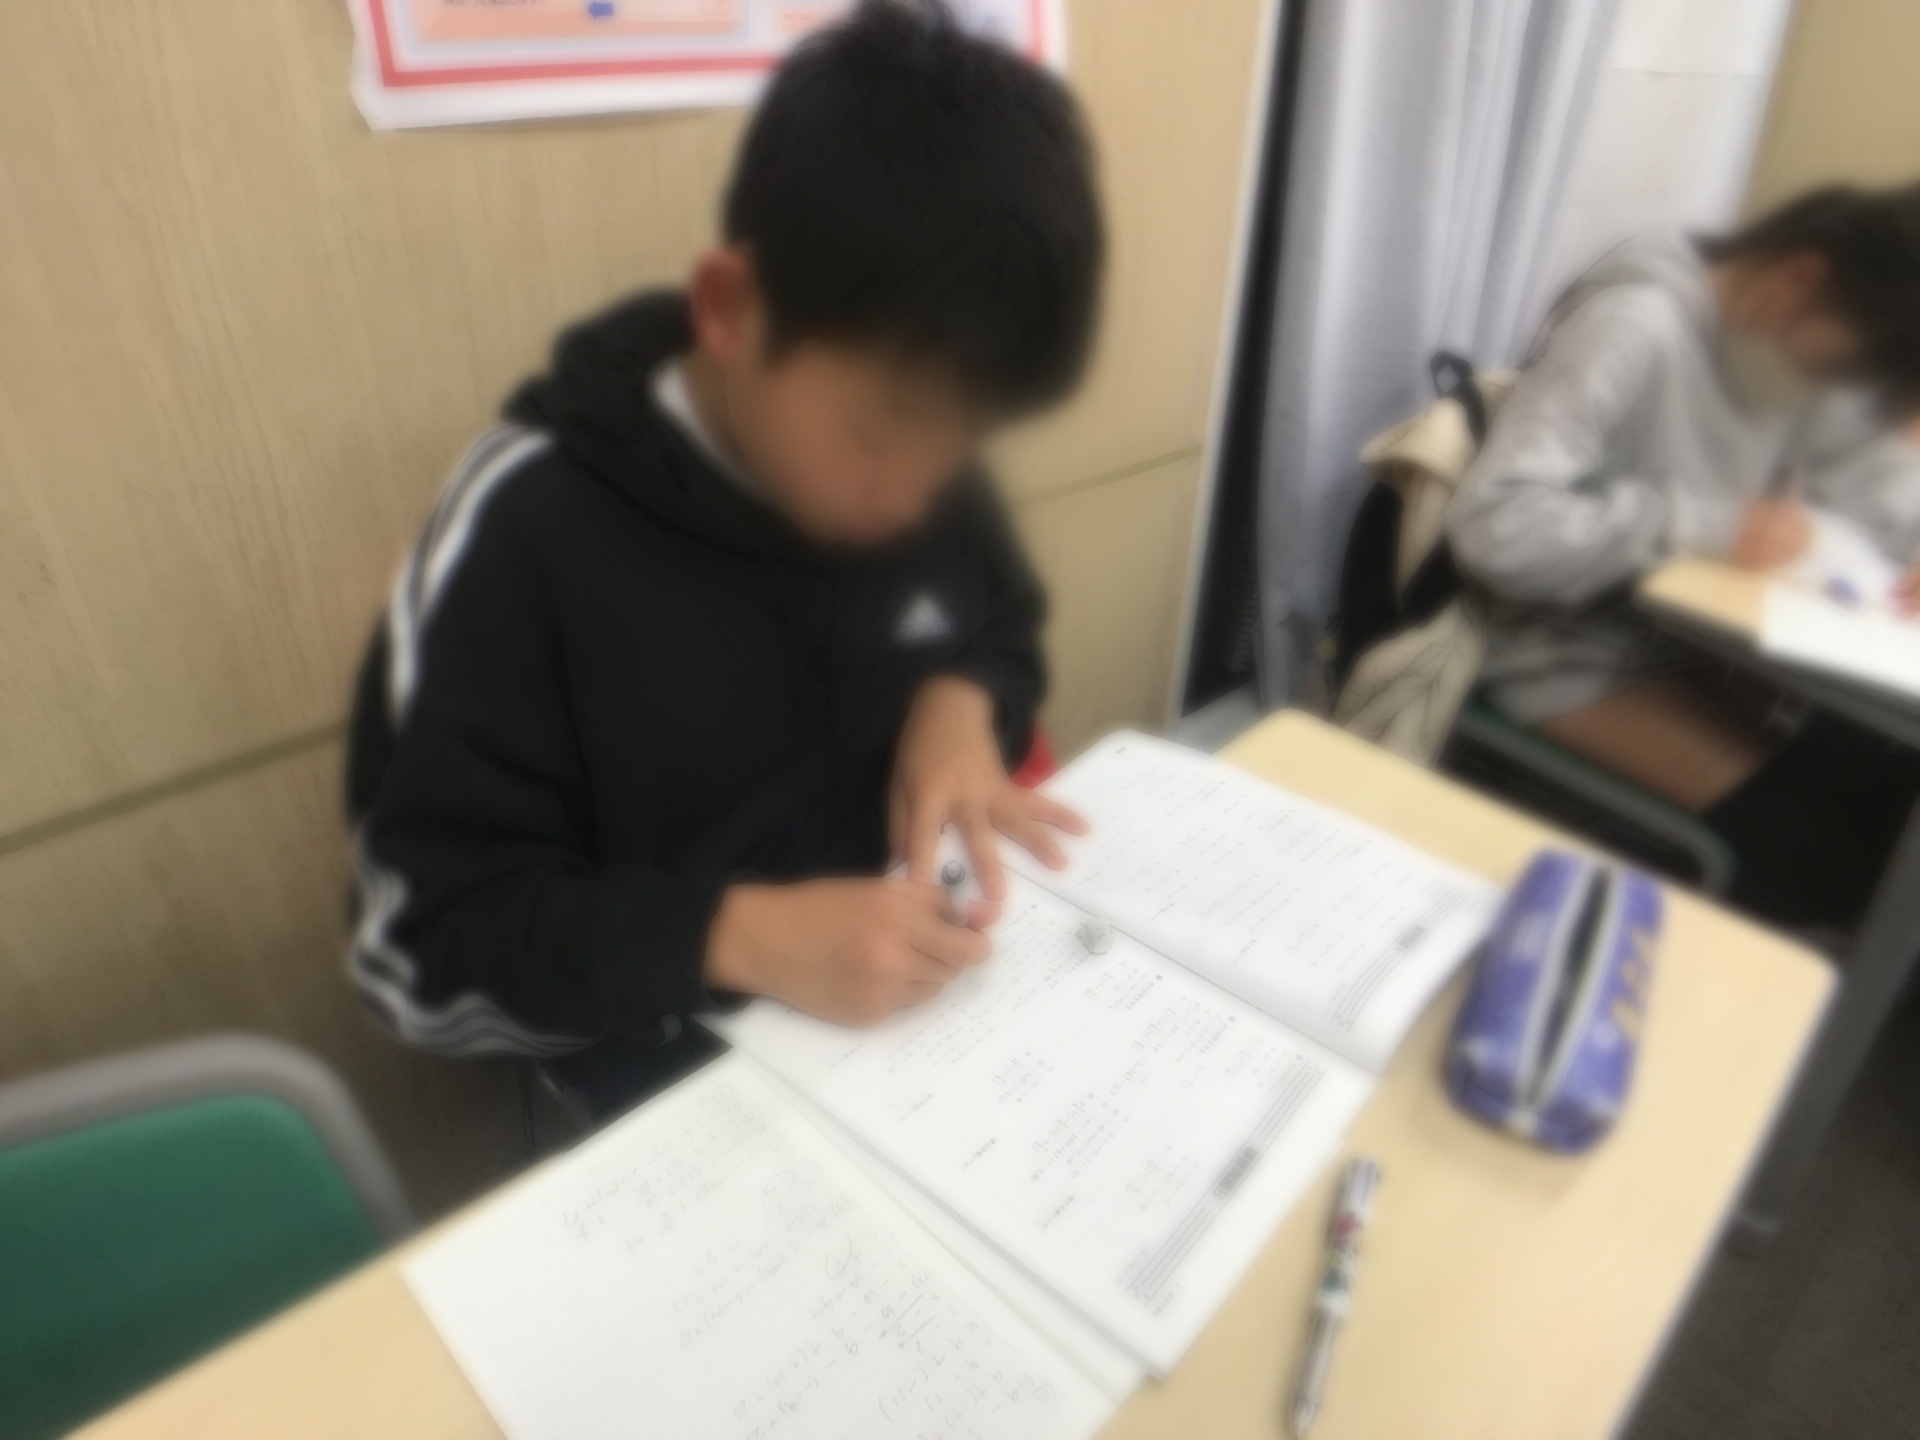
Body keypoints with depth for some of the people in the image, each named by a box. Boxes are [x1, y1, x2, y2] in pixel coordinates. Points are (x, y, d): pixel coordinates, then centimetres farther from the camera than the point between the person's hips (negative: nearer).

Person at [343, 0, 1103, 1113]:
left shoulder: (916, 455, -8)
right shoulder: (525, 532, -21)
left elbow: (1005, 633, 10)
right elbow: (423, 948, -15)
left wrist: (961, 700, -12)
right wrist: (738, 937, -29)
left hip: (919, 994, 4)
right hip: (672, 1057, -3)